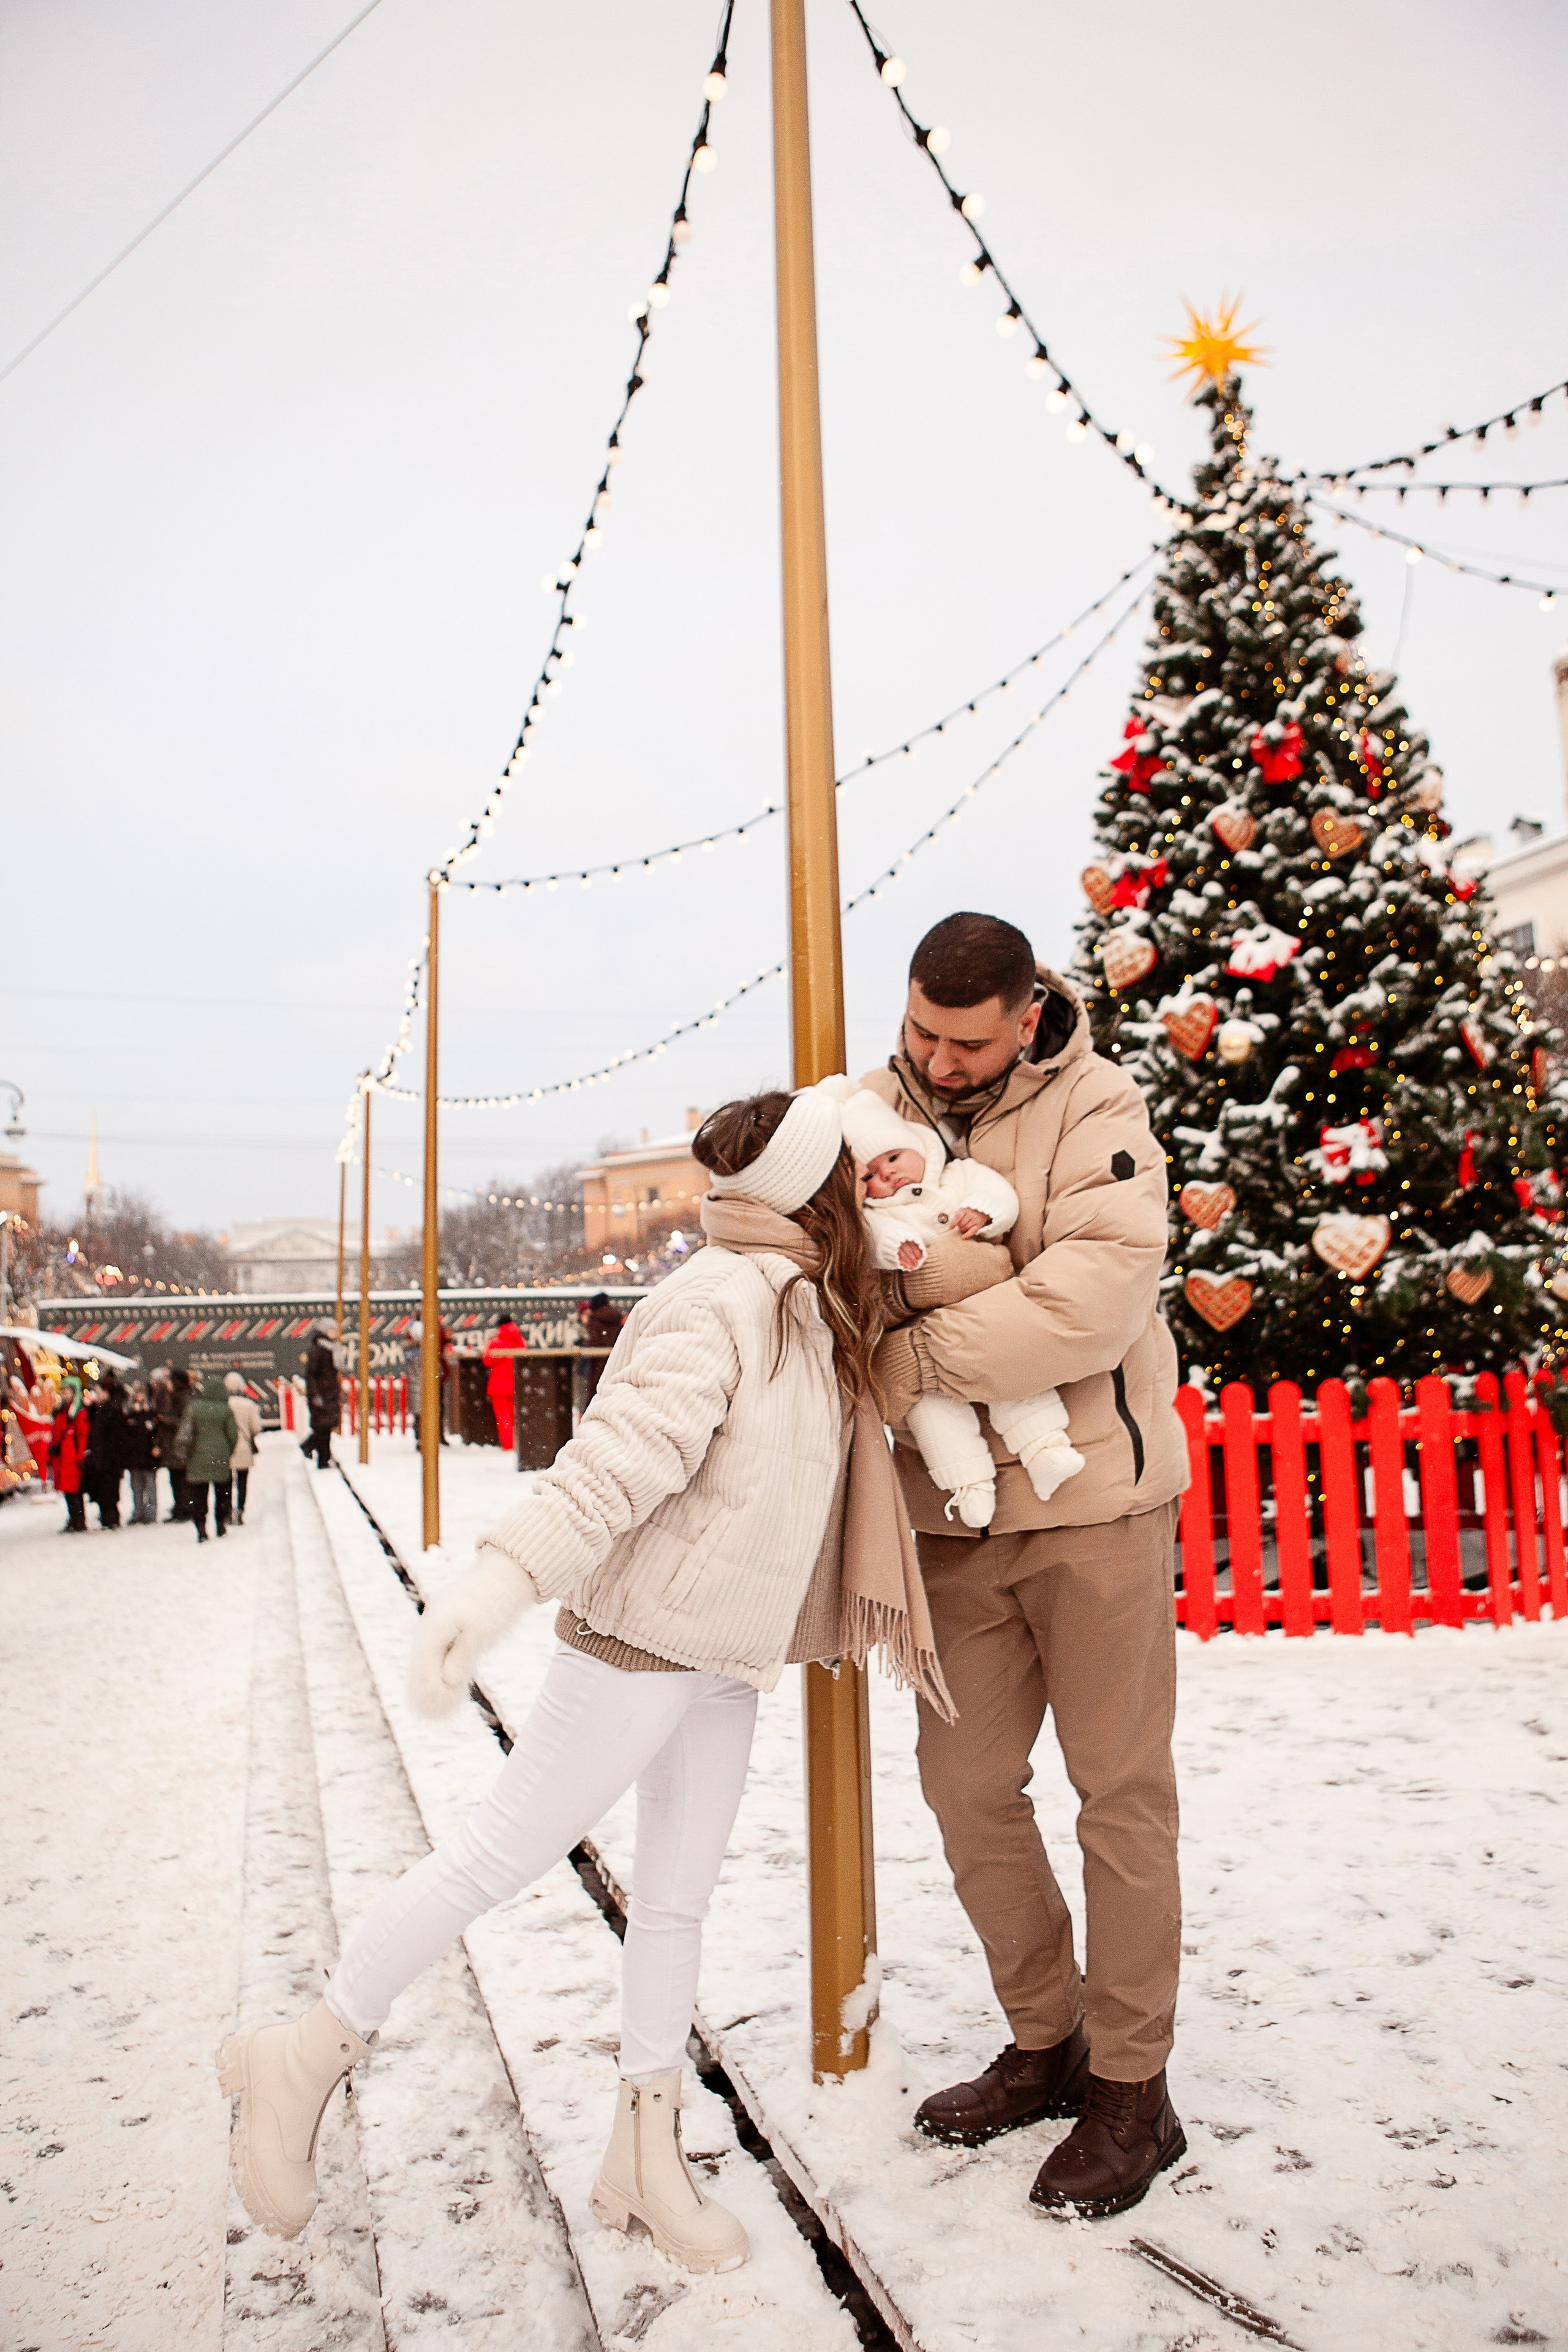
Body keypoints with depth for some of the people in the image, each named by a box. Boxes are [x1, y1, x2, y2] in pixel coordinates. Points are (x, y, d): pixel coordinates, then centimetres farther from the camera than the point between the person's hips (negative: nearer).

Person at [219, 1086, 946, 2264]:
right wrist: (502, 1578, -36)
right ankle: (313, 2051, 23)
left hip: (728, 1650, 9)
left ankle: (648, 2154, 32)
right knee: (506, 1848, 2)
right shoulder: (724, 1300, -21)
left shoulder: (816, 1310, 9)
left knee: (679, 1894, 16)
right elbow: (624, 1452, -30)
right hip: (646, 1632, -9)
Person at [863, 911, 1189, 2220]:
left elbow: (1101, 1289, -25)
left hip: (1095, 1489, -4)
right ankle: (1046, 2042, 33)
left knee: (1120, 1788, 6)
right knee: (966, 1781, 12)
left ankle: (1133, 2088, 24)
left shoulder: (1094, 1109, -12)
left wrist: (913, 1358, -26)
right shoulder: (873, 1111, 2)